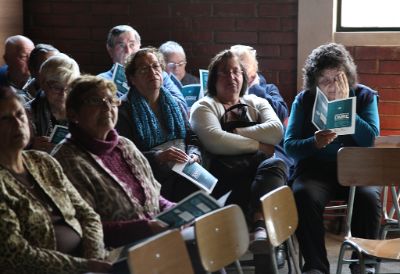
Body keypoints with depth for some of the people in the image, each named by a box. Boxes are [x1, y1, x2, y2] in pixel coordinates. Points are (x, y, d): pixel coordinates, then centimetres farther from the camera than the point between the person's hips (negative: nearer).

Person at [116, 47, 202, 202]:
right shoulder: (124, 109, 1)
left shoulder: (173, 103, 20)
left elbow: (191, 138, 20)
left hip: (183, 176, 5)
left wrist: (194, 154, -3)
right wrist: (159, 157, -20)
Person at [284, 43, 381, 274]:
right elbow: (290, 146, 1)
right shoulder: (304, 101, 8)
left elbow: (371, 140, -8)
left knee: (368, 197, -33)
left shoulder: (365, 96, 6)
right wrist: (315, 142, -20)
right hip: (316, 169, 0)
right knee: (304, 195, -33)